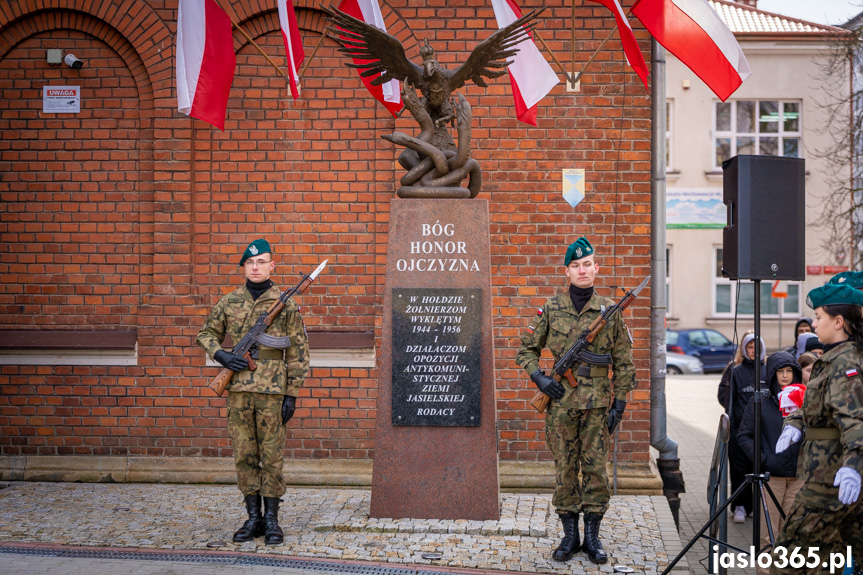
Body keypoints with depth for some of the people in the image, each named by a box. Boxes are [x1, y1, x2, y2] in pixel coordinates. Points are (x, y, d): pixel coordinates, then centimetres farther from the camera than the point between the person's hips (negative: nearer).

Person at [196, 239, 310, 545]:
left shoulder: (286, 305, 0)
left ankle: (271, 519, 12)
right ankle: (253, 517, 18)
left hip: (272, 392, -3)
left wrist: (292, 394, -4)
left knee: (272, 457, 2)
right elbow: (206, 333, 18)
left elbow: (298, 353, 1)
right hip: (238, 390, 3)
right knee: (244, 456, 7)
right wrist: (220, 354, -3)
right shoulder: (229, 302, 8)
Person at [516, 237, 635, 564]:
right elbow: (526, 348, 10)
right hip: (560, 400, 0)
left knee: (595, 467, 3)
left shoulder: (610, 311, 2)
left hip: (597, 402, 0)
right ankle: (570, 535, 16)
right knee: (565, 467, 5)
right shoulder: (551, 310, 2)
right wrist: (538, 377, -6)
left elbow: (623, 362, 5)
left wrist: (619, 403, 0)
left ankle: (593, 536, 14)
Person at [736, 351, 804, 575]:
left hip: (798, 474, 2)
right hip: (770, 474, -2)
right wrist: (761, 458, -10)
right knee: (767, 534, 0)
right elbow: (744, 435, 2)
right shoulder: (760, 401, 1)